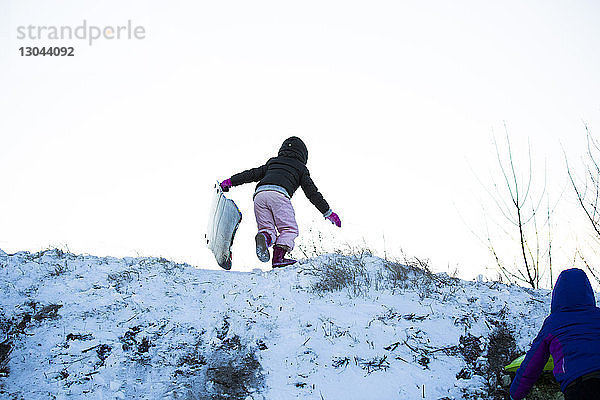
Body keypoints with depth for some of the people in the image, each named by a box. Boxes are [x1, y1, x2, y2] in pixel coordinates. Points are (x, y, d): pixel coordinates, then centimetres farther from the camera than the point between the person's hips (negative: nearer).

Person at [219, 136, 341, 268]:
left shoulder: (272, 162, 35)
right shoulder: (300, 168, 25)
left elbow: (252, 174, 33)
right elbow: (312, 192, 21)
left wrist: (230, 181, 41)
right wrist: (328, 212, 24)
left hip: (259, 194, 4)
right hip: (279, 194, -4)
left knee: (268, 229, 8)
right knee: (289, 229, 1)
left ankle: (264, 236, -28)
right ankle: (278, 256, -24)